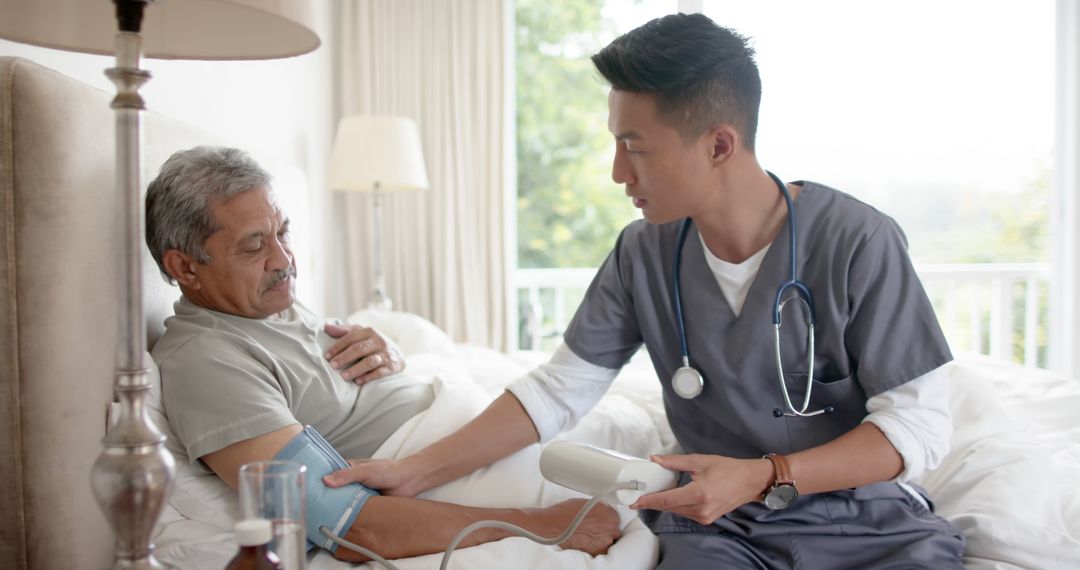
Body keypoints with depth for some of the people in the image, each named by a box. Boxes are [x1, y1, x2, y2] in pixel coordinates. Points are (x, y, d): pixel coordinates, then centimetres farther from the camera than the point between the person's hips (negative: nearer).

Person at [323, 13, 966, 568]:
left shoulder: (858, 242, -14)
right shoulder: (644, 253, -2)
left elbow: (919, 425, -11)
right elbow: (557, 390, 3)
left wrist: (762, 477, -20)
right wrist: (413, 472, -1)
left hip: (864, 515, -1)